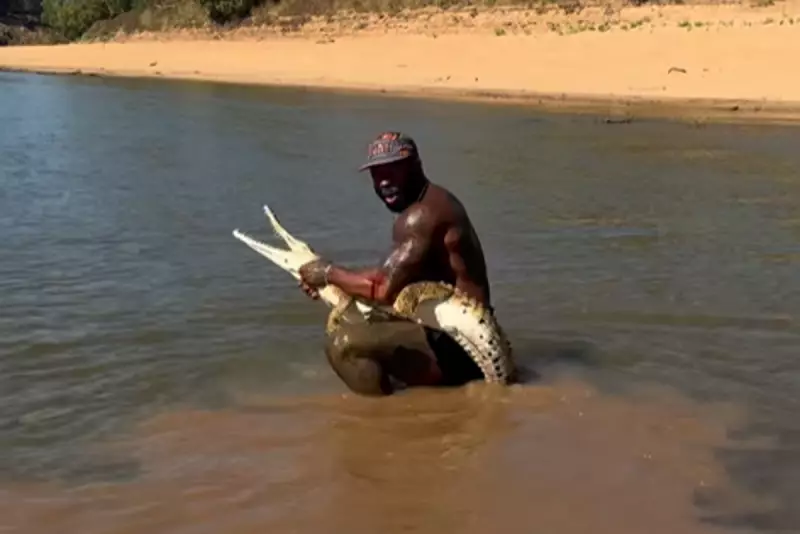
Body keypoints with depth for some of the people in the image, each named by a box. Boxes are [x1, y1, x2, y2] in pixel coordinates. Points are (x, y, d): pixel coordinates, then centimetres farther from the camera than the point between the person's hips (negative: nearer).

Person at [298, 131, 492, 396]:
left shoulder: (421, 214, -17)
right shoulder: (432, 204, 15)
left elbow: (385, 290, -22)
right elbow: (394, 275, 19)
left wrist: (329, 273, -6)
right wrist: (332, 277, 9)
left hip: (456, 344, -12)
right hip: (462, 336, 12)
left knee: (343, 344, -25)